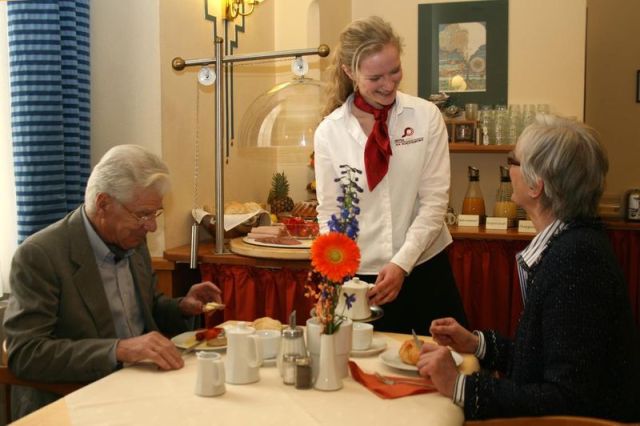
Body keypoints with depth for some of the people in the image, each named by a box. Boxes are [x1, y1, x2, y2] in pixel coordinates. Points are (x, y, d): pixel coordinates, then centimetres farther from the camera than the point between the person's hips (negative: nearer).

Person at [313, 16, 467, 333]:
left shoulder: (425, 116, -5)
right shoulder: (329, 132, -4)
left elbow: (435, 200, -7)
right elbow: (329, 213, 0)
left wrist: (402, 263, -16)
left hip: (424, 269, 0)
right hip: (361, 278, 0)